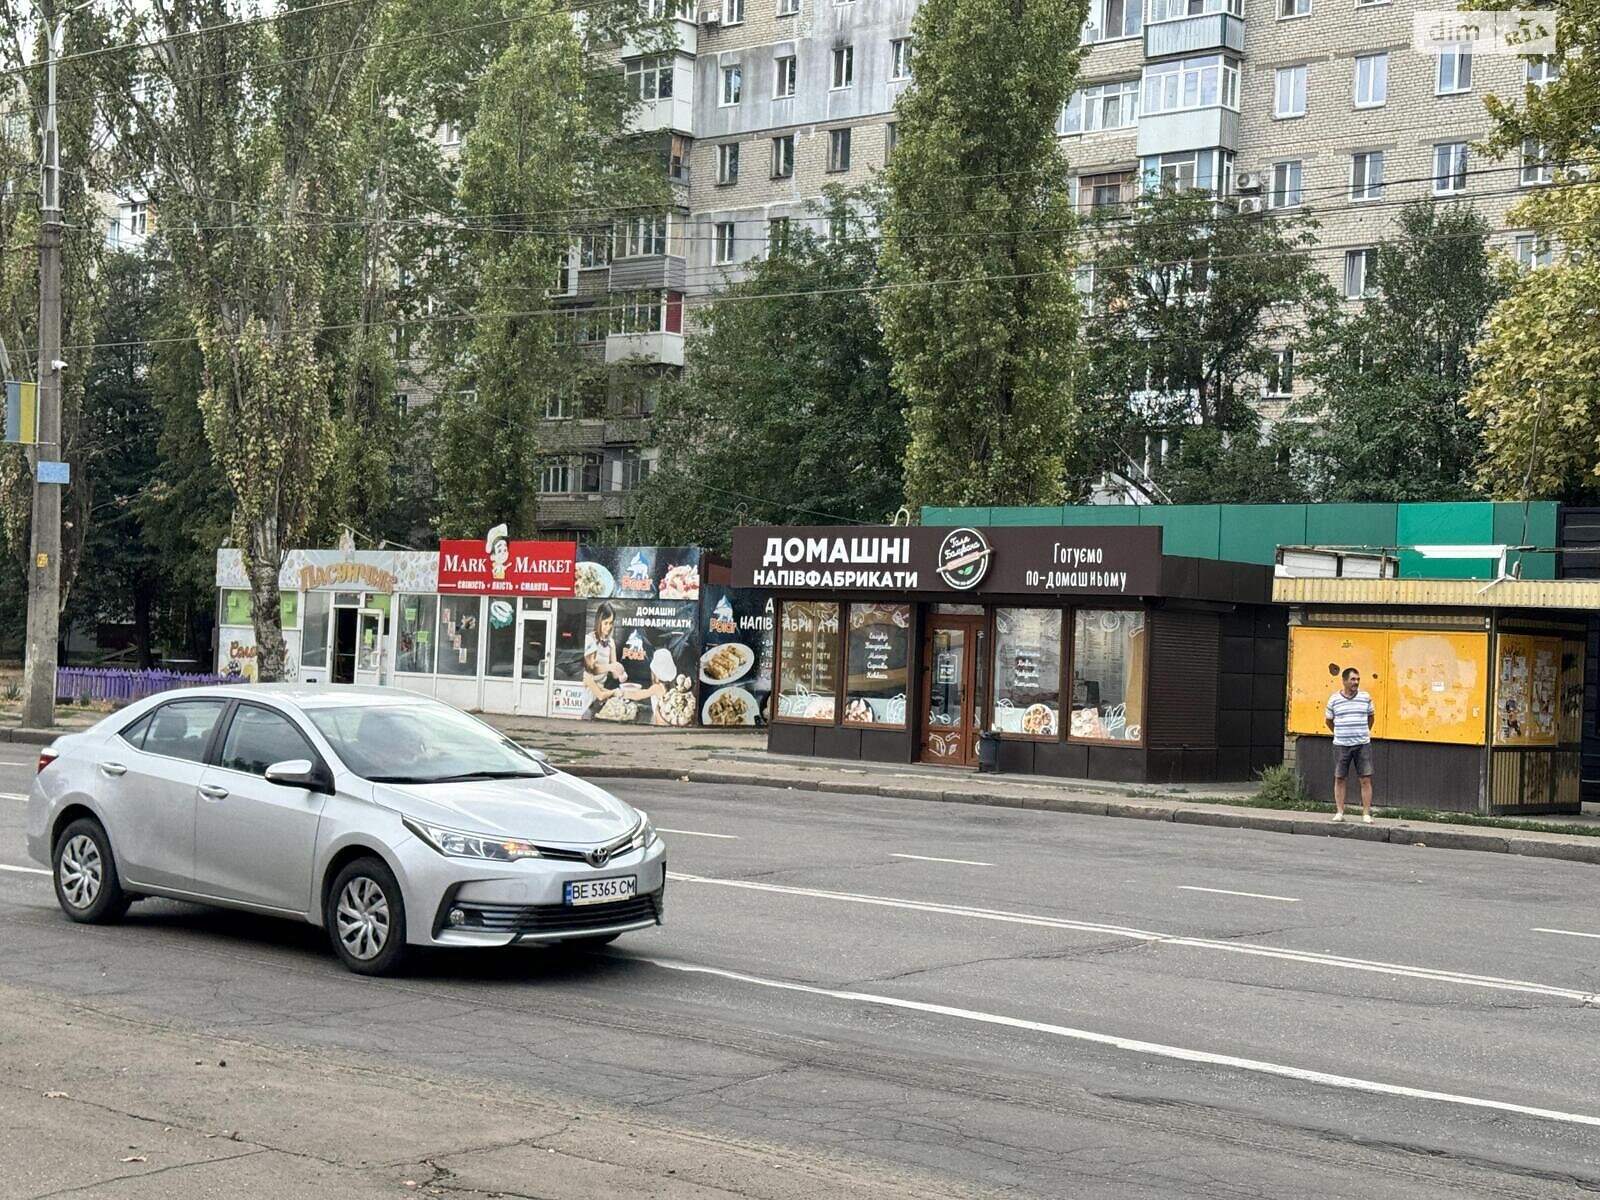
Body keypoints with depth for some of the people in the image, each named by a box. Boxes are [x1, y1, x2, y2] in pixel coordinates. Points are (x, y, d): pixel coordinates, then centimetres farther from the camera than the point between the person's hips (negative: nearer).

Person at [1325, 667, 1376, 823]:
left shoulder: (1365, 697, 3)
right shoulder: (1334, 699, 0)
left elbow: (1371, 716, 19)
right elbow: (1328, 720, 14)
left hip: (1362, 745, 0)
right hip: (1341, 745, 0)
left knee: (1366, 779, -4)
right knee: (1339, 779, 4)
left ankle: (1366, 814, -2)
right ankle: (1339, 812, 11)